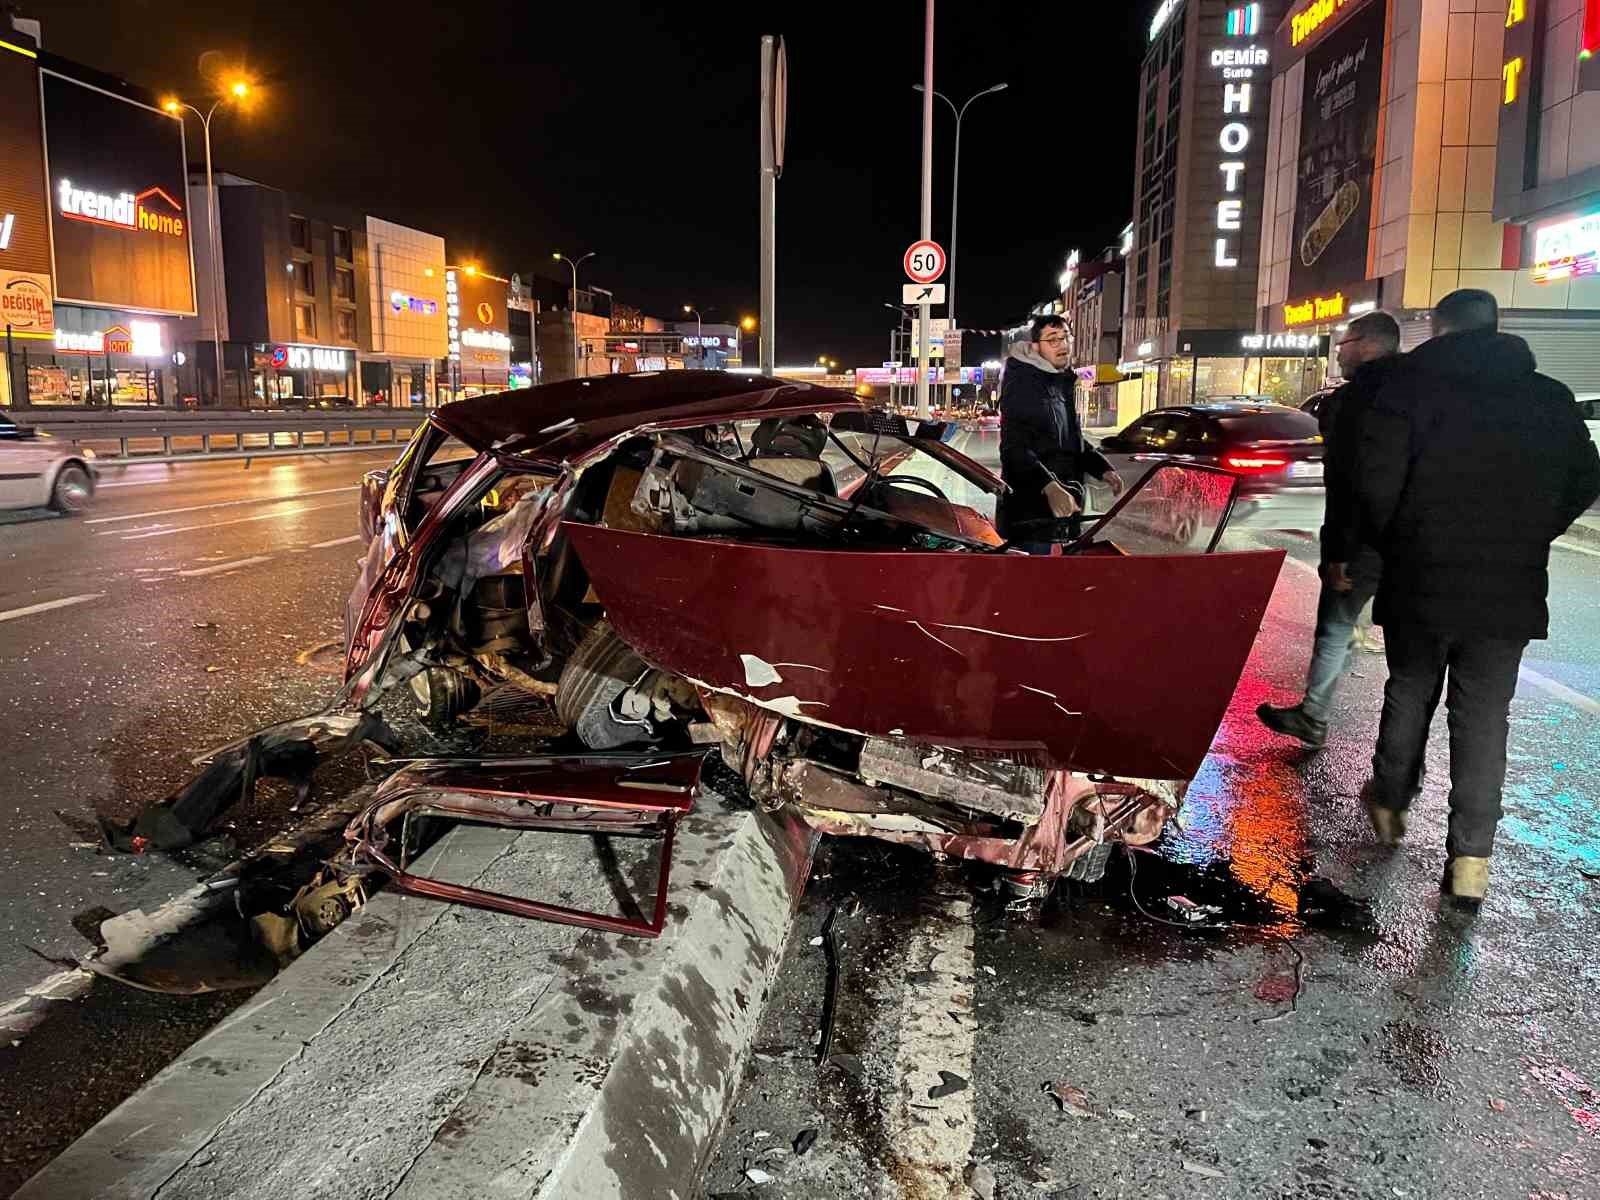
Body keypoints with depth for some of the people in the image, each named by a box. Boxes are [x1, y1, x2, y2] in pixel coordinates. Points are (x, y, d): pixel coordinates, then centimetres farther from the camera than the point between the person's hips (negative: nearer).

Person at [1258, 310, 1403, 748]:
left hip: (1365, 539, -7)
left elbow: (1347, 483, -19)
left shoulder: (1356, 398, -13)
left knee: (1334, 629, 4)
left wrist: (1338, 552, -17)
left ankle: (1312, 719, 13)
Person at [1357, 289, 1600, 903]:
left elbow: (1378, 479, -13)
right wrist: (1525, 541, 16)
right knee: (1484, 715, 6)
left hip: (1422, 580, -2)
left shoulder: (1412, 386, -6)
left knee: (1410, 695, 17)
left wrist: (1394, 543, 3)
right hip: (1512, 588, 2)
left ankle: (1389, 804, 32)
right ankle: (1470, 858, 3)